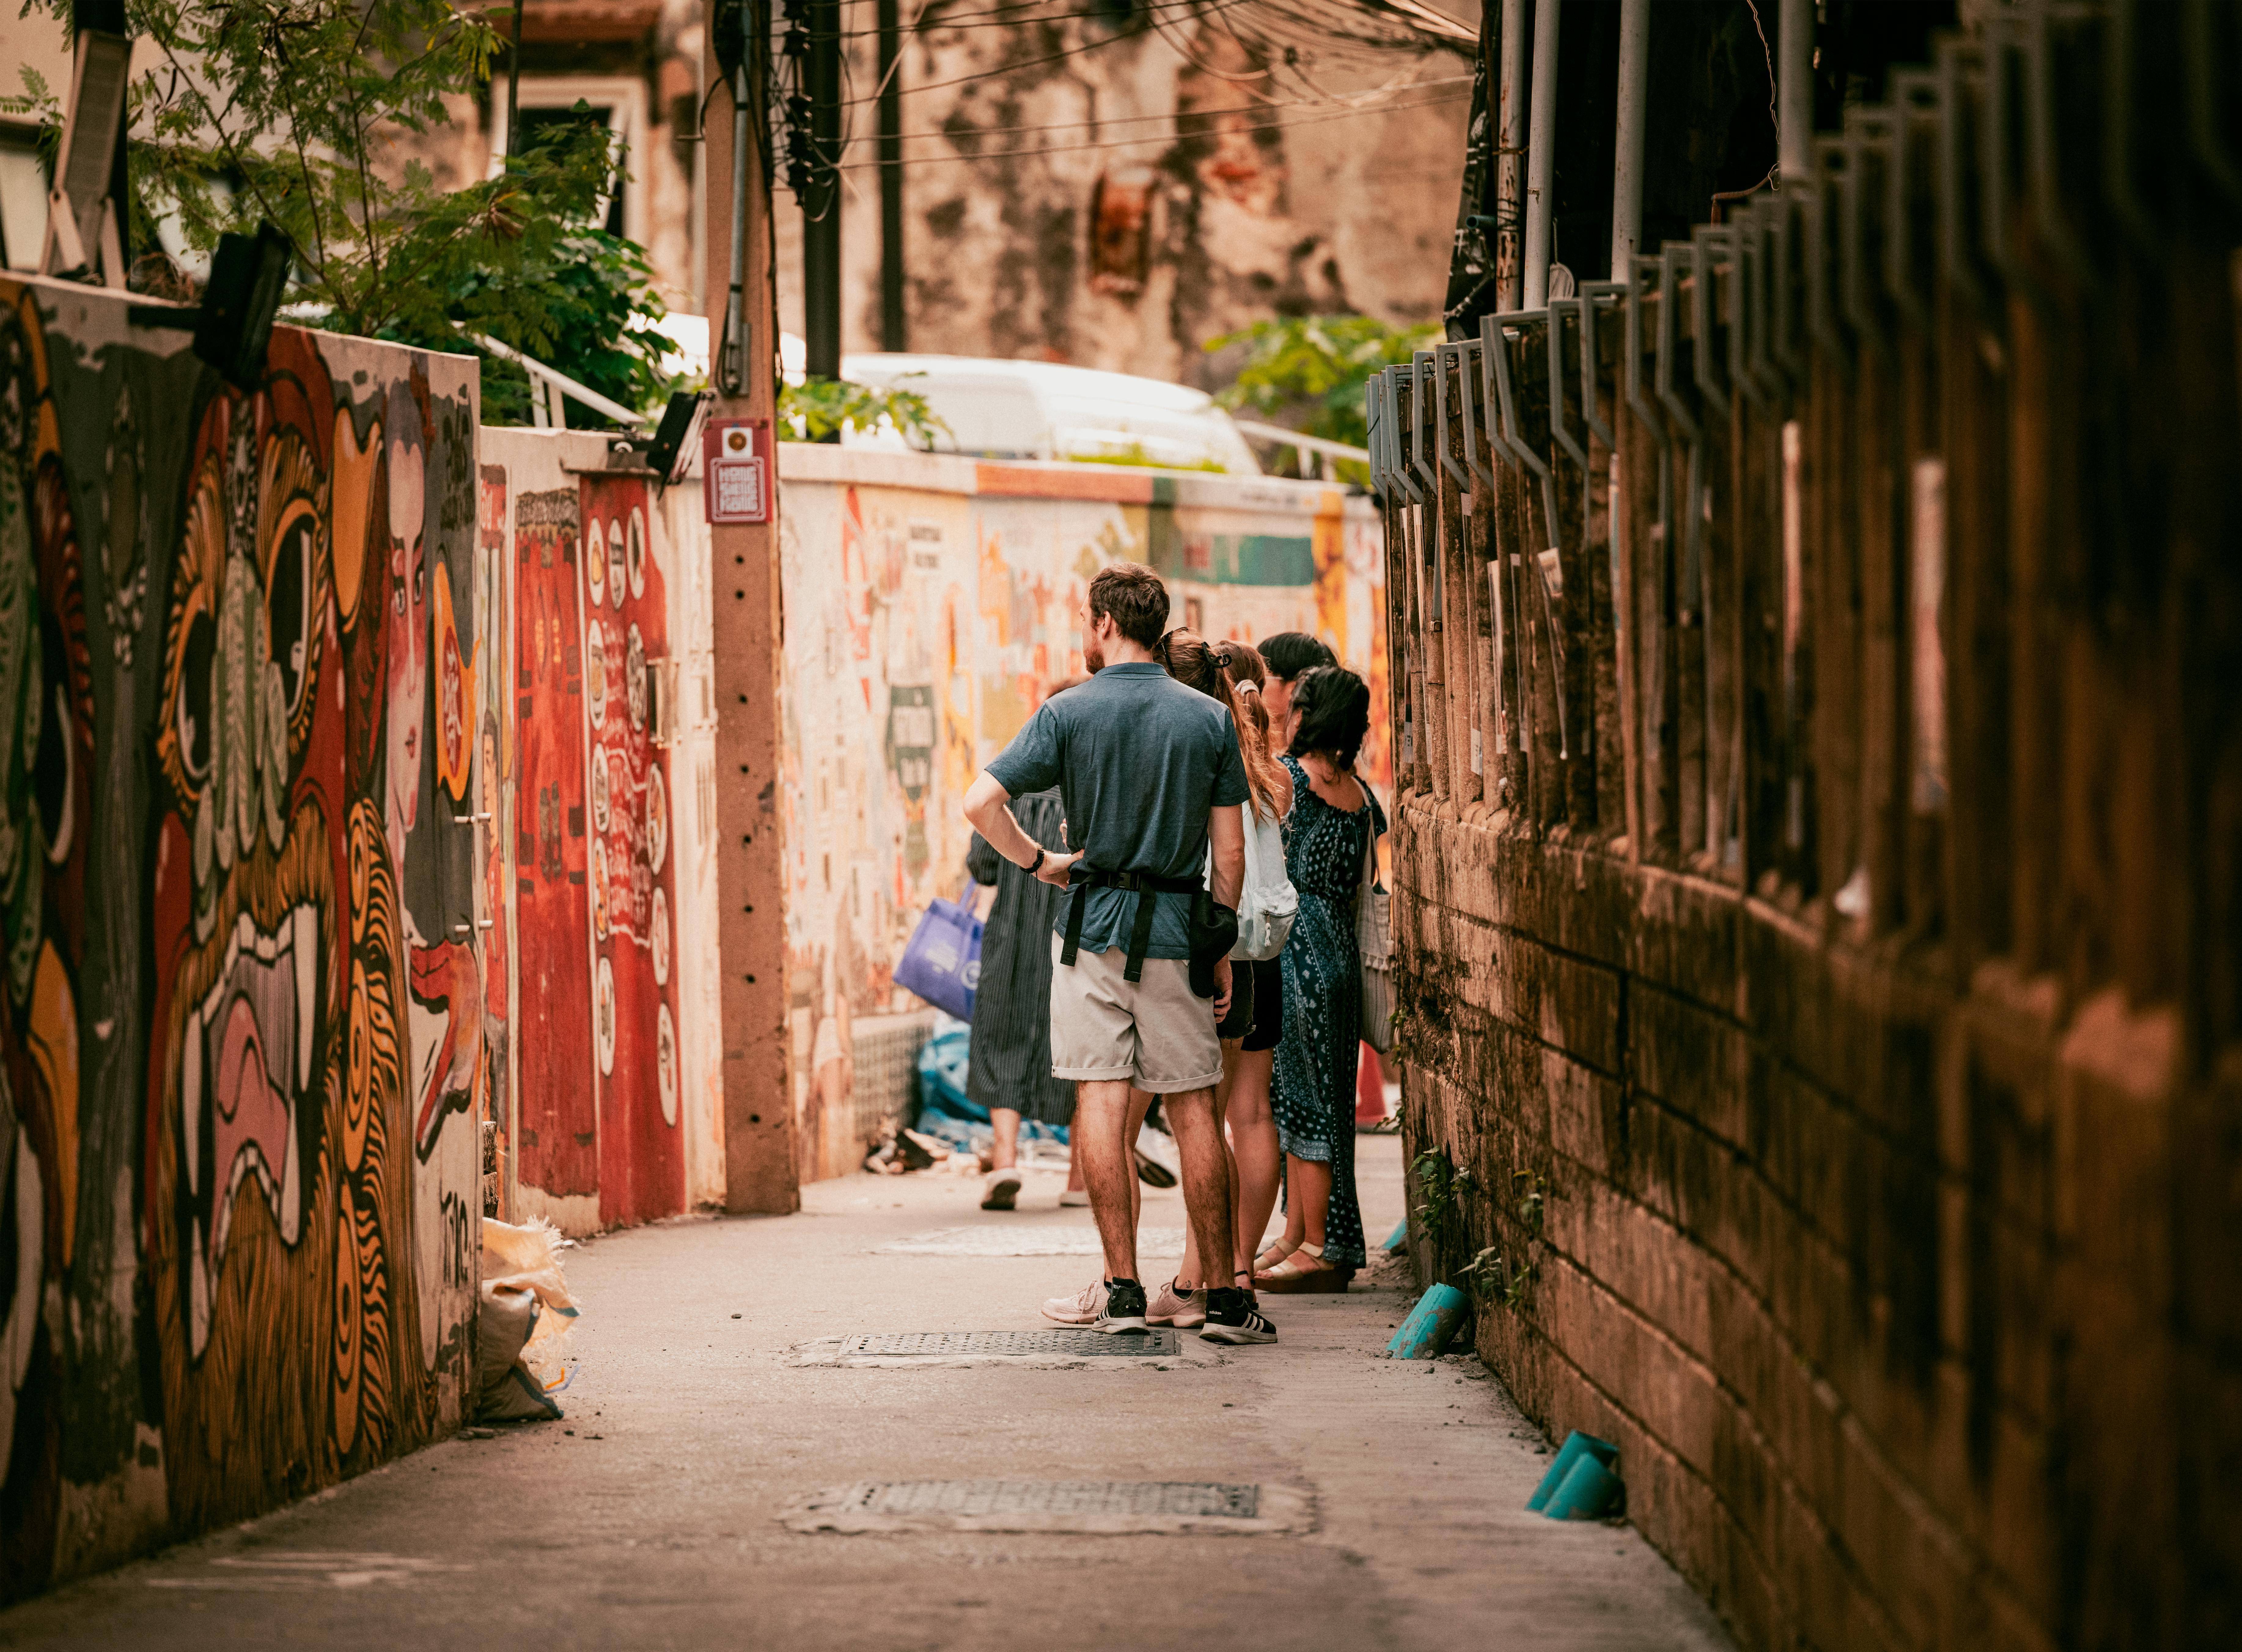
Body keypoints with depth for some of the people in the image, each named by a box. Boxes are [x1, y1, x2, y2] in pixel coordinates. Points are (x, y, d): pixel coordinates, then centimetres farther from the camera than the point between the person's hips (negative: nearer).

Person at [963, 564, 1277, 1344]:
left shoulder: (1068, 713, -4)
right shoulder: (1209, 718, 2)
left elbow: (981, 802, -11)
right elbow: (1230, 850, 3)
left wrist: (1038, 861, 3)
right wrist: (1221, 948, 11)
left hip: (1093, 927, -1)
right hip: (1177, 930, 1)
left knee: (1102, 1101, 1)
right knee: (1192, 1108, 5)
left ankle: (1122, 1288, -2)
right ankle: (1224, 1298, 4)